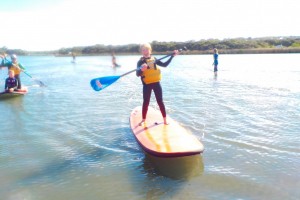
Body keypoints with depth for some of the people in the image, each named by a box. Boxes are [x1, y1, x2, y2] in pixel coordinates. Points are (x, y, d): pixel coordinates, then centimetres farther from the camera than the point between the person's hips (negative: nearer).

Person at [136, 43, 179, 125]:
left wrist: (172, 56, 10)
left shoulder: (154, 59, 7)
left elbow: (165, 64, 15)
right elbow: (138, 74, -16)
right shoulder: (140, 62, -5)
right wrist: (142, 69, -38)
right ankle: (143, 119, 21)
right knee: (146, 102, 6)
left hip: (156, 83, 3)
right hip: (147, 85, -3)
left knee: (160, 101, 7)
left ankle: (165, 119, 15)